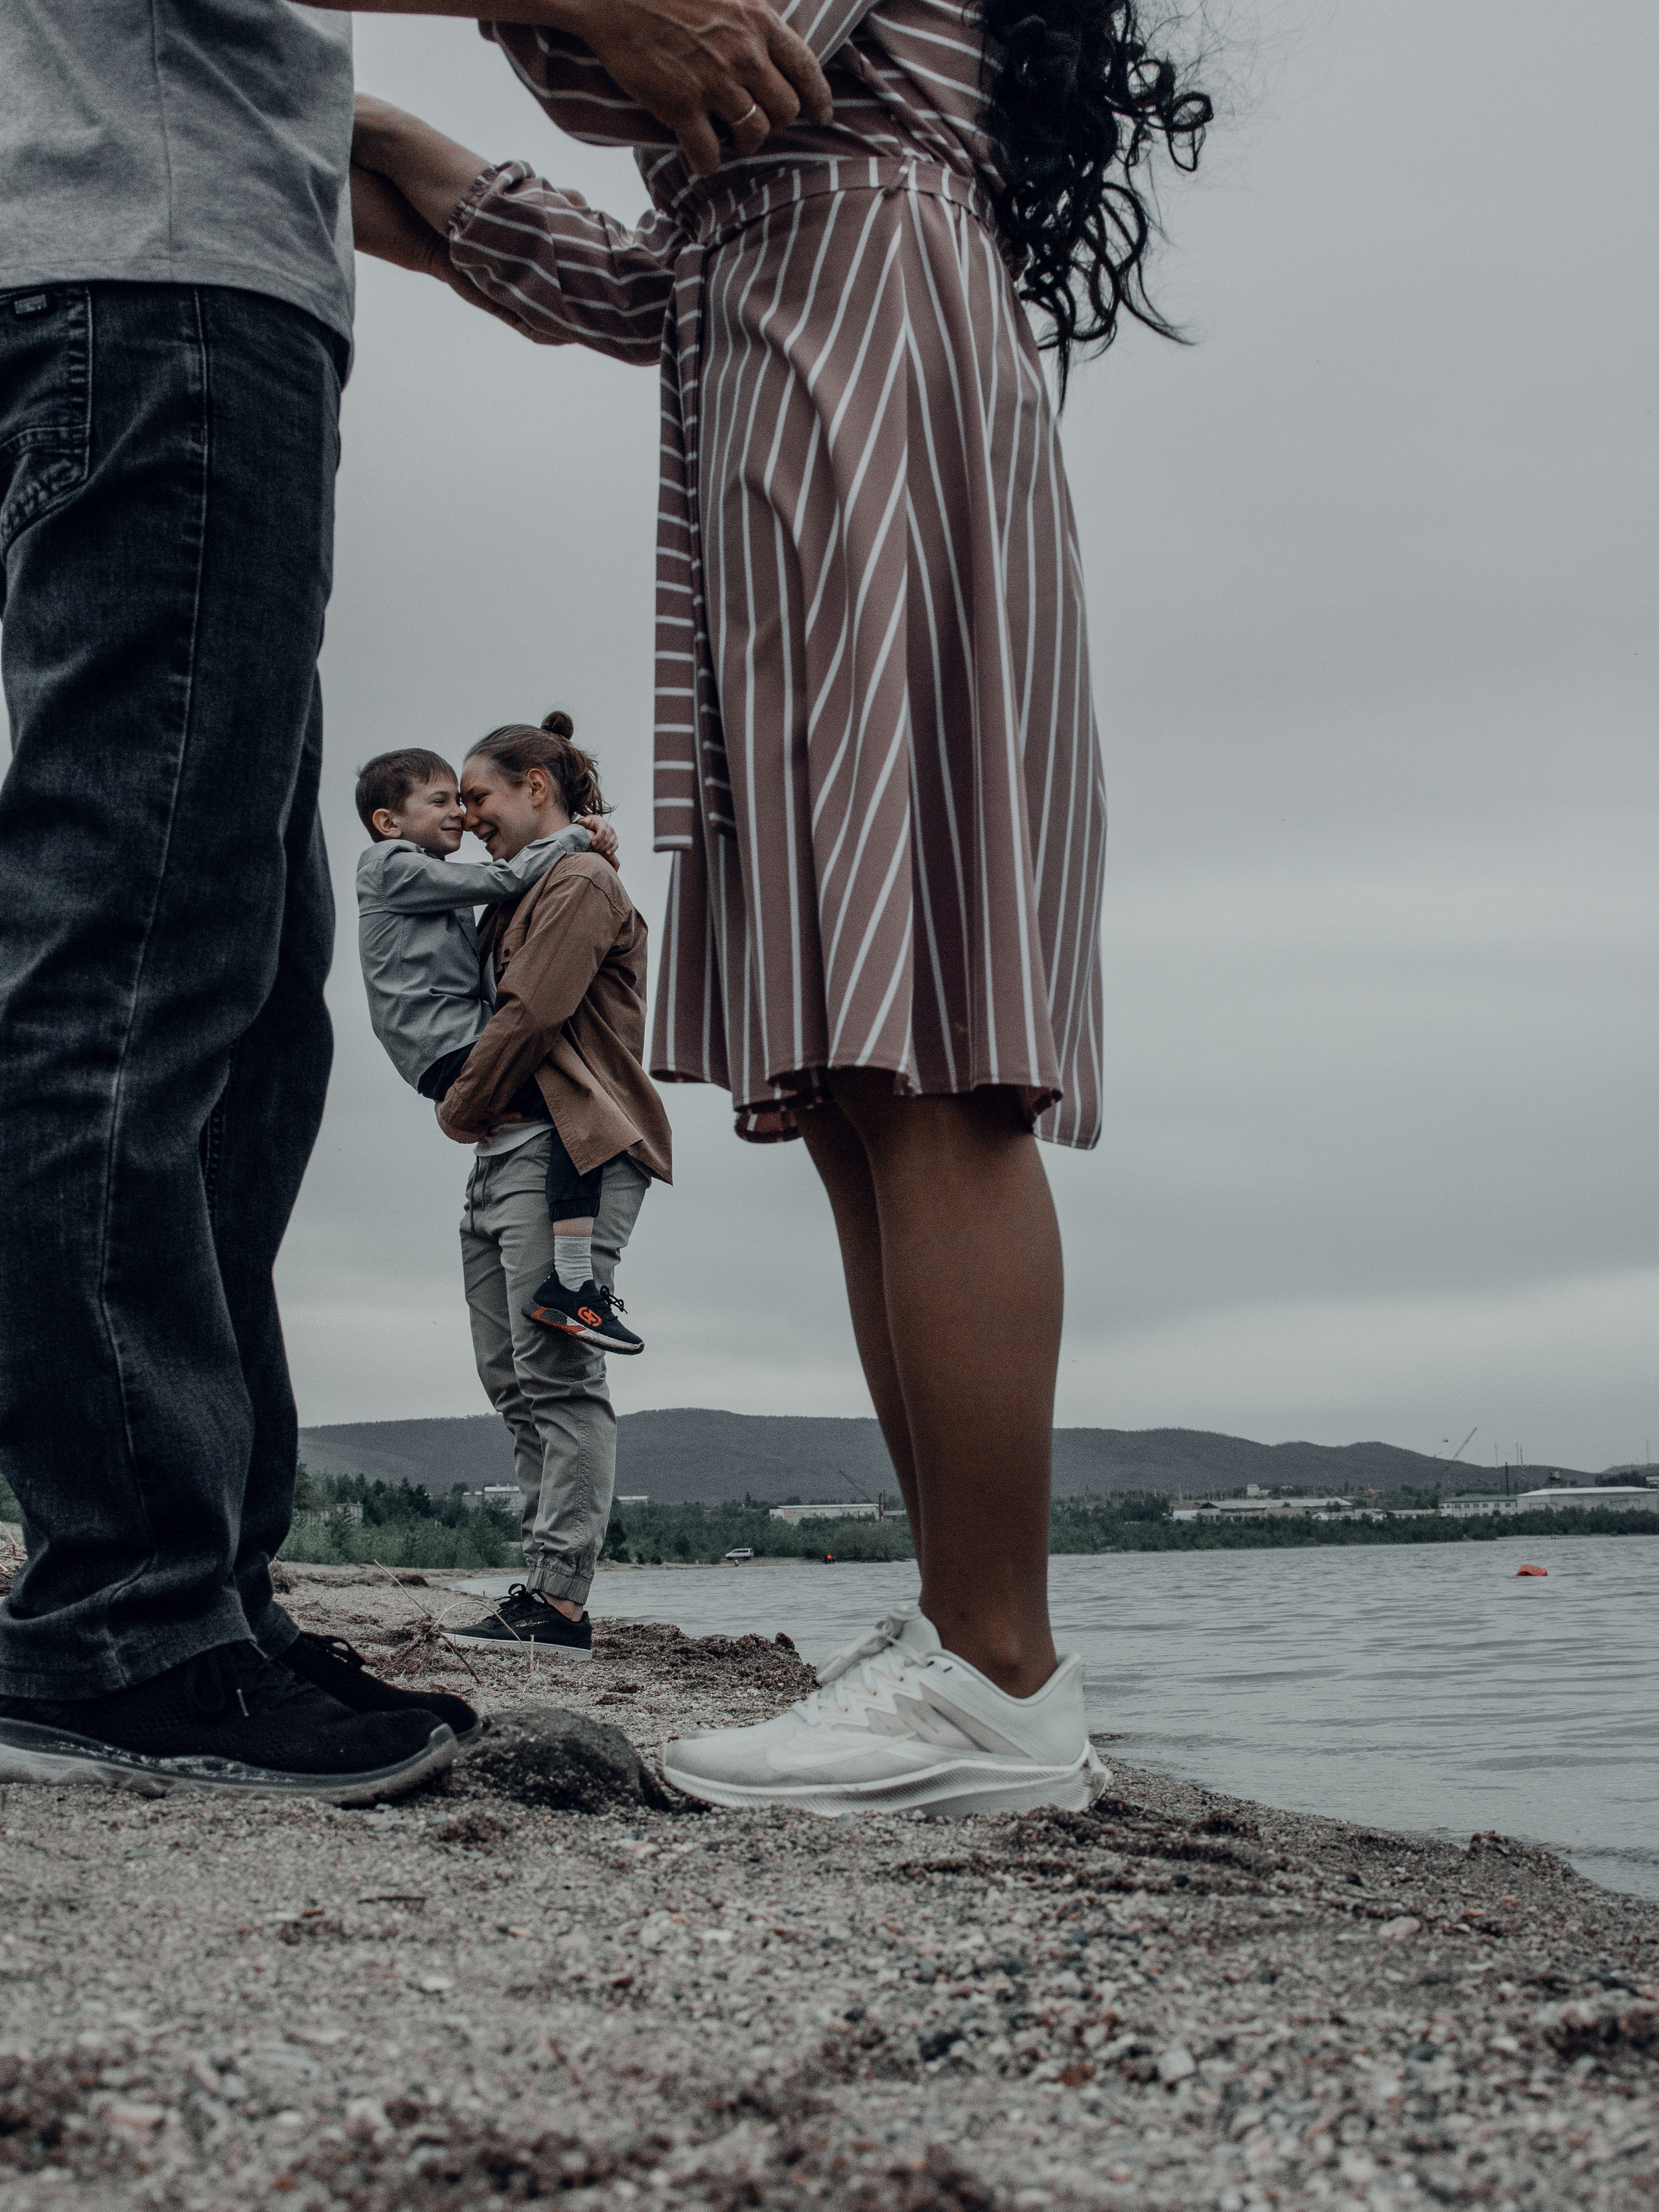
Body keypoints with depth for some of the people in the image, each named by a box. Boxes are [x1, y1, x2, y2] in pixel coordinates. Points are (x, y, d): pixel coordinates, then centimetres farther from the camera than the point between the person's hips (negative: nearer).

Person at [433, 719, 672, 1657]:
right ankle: (549, 1582, 7)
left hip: (566, 1151, -10)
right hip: (507, 1158, 10)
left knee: (558, 1378, -14)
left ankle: (560, 1603, -16)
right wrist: (474, 1111, 8)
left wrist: (460, 1106, -2)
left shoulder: (581, 881, -2)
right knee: (515, 1380, 6)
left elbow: (530, 1015, -12)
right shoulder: (524, 895, 28)